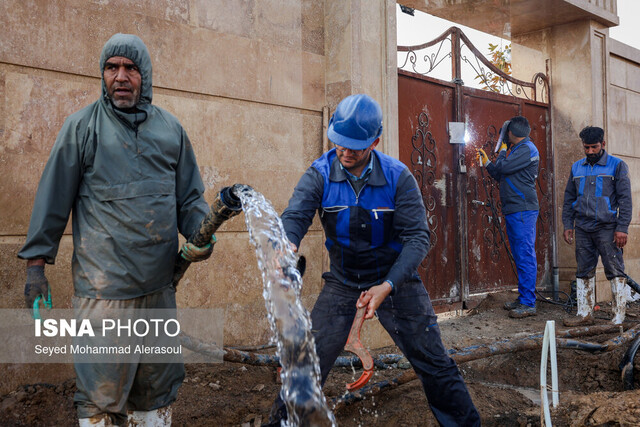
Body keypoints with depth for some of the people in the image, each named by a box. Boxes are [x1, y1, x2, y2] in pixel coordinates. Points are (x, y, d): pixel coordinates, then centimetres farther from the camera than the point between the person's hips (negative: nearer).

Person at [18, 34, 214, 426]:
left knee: (157, 389, 14)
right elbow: (54, 198, 1)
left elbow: (190, 197, 14)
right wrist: (36, 264, -2)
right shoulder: (84, 125, 1)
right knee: (102, 393, 0)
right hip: (103, 286, -3)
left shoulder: (170, 128, 11)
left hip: (161, 284, 4)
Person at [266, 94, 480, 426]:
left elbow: (417, 237, -16)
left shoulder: (398, 177, -14)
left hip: (395, 277, 0)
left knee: (434, 364, 3)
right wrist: (288, 245, -50)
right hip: (341, 282, 1)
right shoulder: (320, 174, -11)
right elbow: (295, 215, -25)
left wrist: (386, 286, -28)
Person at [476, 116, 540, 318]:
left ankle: (528, 304, -9)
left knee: (525, 255, -10)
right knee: (520, 256, 12)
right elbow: (501, 176, 29)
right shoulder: (517, 150, 22)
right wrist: (486, 162, 27)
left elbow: (503, 167, -16)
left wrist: (503, 149, 2)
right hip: (513, 211, 10)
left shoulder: (527, 149, -9)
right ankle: (523, 298, 19)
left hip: (523, 210, -10)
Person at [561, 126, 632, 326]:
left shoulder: (617, 165, 1)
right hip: (582, 229, 4)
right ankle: (585, 314, 13)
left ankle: (619, 316, 2)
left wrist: (622, 228, -11)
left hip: (607, 228, -4)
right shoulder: (576, 168, 13)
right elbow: (569, 198, 18)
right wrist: (567, 225, 9)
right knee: (584, 272, 7)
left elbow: (625, 198, -3)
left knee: (615, 270, -4)